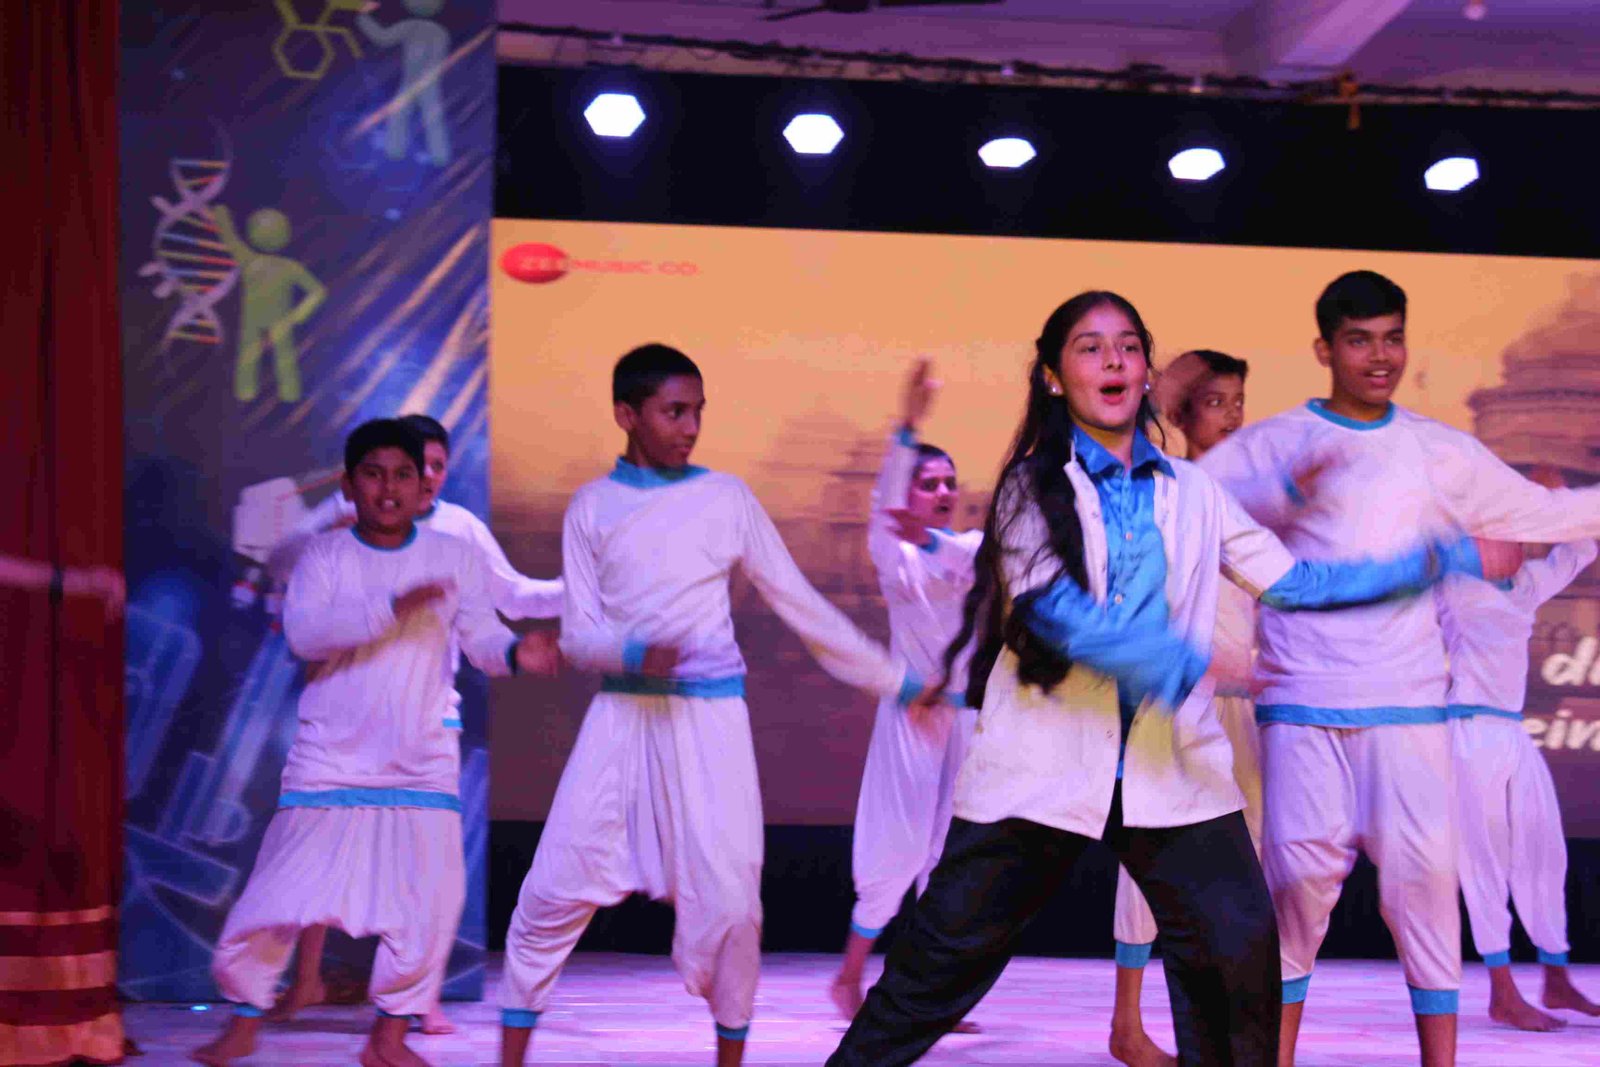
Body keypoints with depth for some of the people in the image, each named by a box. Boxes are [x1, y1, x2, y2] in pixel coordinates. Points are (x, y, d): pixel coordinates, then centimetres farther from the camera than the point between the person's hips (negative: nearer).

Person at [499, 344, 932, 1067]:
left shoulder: (725, 498, 4)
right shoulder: (592, 507, 6)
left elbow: (800, 604, 8)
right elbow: (576, 635, 3)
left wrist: (891, 681, 6)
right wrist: (634, 653, -20)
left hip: (711, 719, 0)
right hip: (622, 715, 1)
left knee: (728, 900, -6)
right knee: (553, 891, -5)